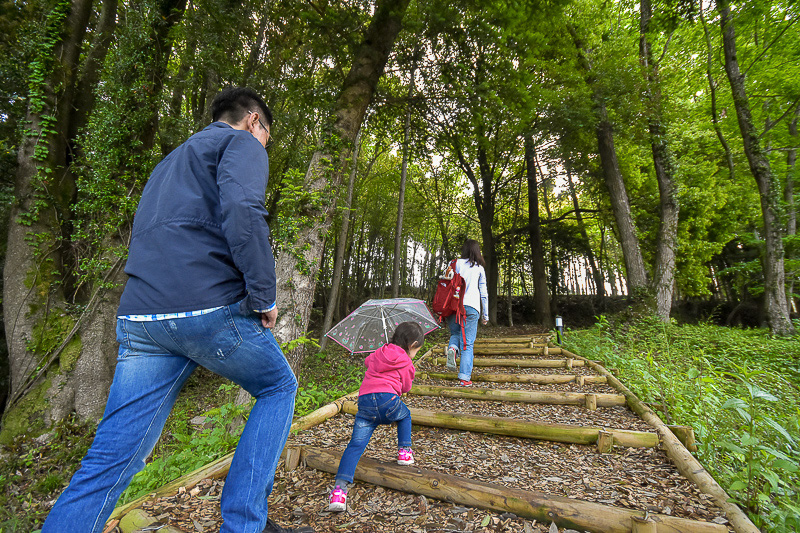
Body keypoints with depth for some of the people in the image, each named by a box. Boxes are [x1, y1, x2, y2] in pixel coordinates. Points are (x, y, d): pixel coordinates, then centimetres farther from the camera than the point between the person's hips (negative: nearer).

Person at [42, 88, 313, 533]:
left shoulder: (172, 160, 32)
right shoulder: (243, 143, 5)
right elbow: (242, 210, -17)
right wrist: (263, 295, -12)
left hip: (139, 315, 8)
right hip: (210, 306, -7)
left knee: (110, 460, 11)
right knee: (279, 388, 14)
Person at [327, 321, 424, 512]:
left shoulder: (378, 353, 24)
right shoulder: (406, 363, 10)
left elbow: (367, 361, 43)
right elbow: (405, 387, 15)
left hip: (364, 402, 3)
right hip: (388, 400, -3)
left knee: (355, 445, 1)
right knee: (405, 415, 31)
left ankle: (340, 489, -11)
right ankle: (404, 452, 33)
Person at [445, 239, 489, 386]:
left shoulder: (456, 263, 11)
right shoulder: (479, 268, 13)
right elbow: (483, 293, 13)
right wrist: (485, 314, 19)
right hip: (471, 307, -1)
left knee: (455, 333, 22)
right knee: (468, 343, 3)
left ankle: (452, 348, -10)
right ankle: (465, 378, -1)